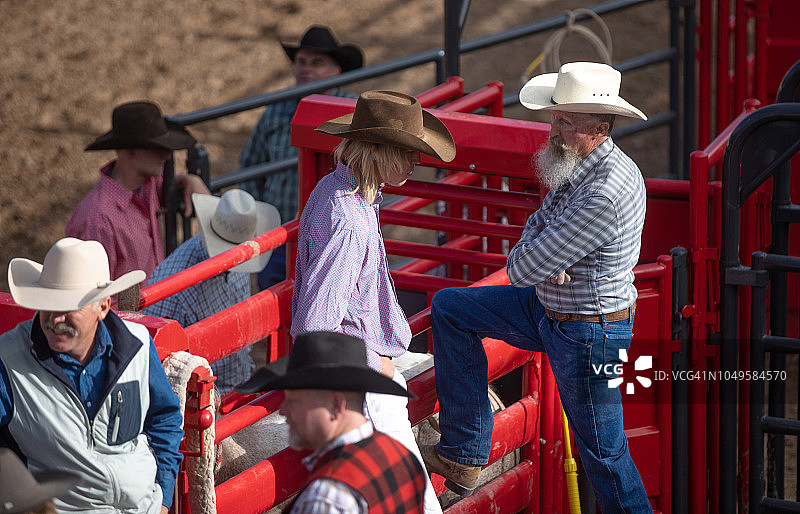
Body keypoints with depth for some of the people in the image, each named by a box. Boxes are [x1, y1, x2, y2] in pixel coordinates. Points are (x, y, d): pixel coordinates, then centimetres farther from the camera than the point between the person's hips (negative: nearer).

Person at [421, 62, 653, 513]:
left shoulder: (605, 196, -32)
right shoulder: (578, 163, -1)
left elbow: (523, 270, -29)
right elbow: (537, 226, 11)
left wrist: (524, 260, -5)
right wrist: (536, 248, -13)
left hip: (588, 332, -10)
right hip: (549, 307, 10)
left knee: (603, 451, 0)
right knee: (450, 308, 13)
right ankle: (464, 456, 16)